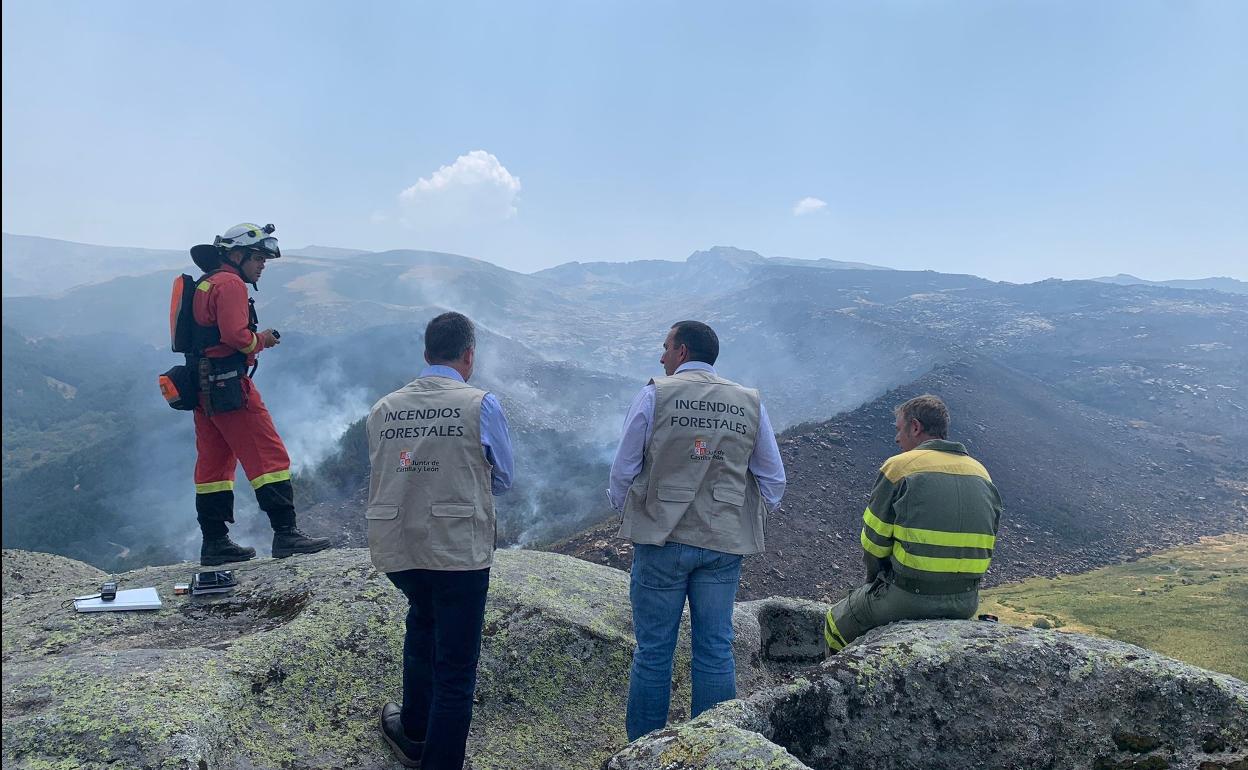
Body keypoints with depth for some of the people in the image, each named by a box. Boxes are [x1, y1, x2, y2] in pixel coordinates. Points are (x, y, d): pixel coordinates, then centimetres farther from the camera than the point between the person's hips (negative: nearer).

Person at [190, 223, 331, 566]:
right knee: (269, 457, -8)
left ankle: (214, 543, 14)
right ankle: (285, 534, -8)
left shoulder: (205, 284, 22)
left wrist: (256, 340, 10)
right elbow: (236, 335, -22)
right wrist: (261, 340, -3)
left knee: (213, 464, 10)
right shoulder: (230, 284, -10)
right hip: (230, 385, -10)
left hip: (204, 387, 10)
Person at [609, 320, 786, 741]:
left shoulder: (655, 395, -5)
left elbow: (623, 470, -1)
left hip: (662, 538, -3)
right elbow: (773, 480, 9)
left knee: (653, 651, 7)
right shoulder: (750, 403, 5)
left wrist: (624, 512, 15)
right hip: (725, 545, 3)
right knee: (716, 651, 11)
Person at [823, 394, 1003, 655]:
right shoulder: (981, 473, 8)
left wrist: (877, 581, 13)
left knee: (837, 622, 18)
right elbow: (985, 546, 12)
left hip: (909, 597, -6)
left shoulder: (899, 467, -9)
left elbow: (874, 541, -5)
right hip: (966, 602, 6)